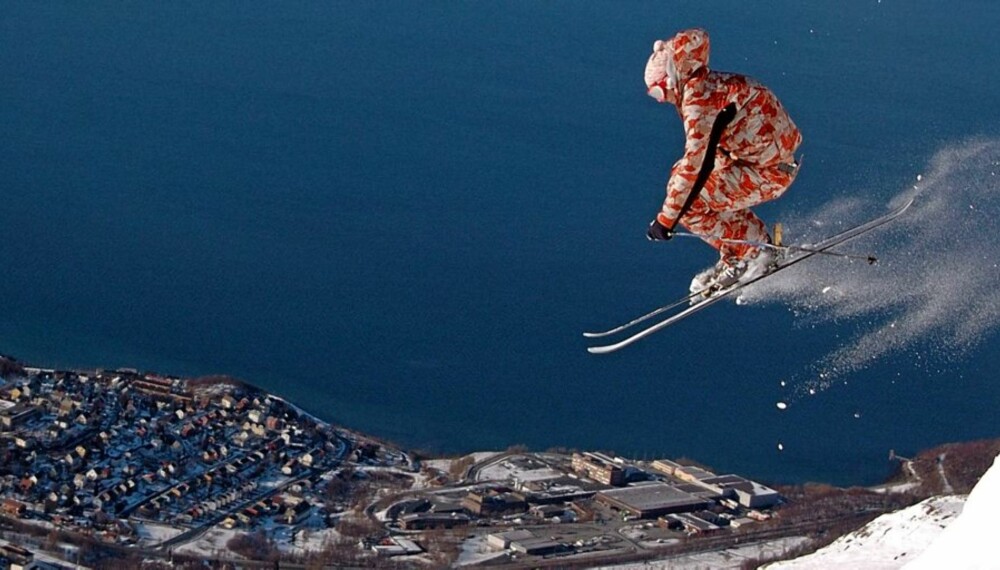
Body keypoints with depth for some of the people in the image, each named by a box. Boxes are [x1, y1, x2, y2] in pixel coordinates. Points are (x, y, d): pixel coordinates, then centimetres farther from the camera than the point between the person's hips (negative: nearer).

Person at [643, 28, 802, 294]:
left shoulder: (700, 96, -22)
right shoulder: (707, 85, 6)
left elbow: (695, 163, -24)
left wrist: (666, 219, -20)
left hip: (770, 170, -10)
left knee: (689, 204, -12)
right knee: (679, 175, 14)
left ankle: (757, 252, 3)